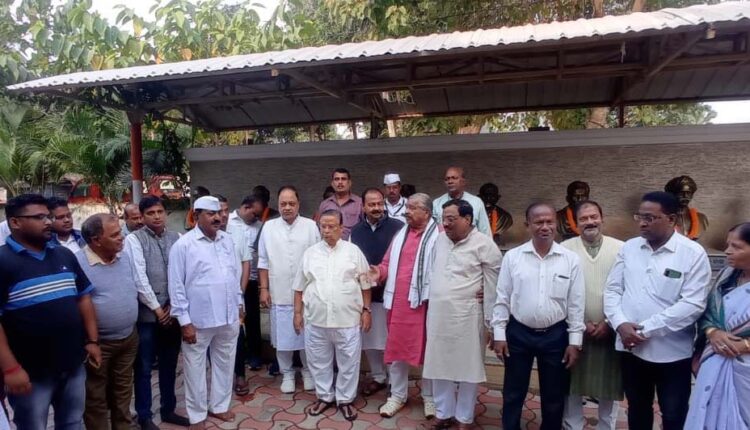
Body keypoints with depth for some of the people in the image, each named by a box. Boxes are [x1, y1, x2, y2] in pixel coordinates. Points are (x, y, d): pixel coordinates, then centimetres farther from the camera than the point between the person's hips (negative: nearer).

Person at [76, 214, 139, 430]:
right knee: (96, 399, 14)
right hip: (98, 344, -5)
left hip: (129, 338, 6)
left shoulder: (125, 257, 1)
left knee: (123, 392, 21)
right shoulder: (77, 263, -19)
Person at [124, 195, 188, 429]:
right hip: (147, 313, -3)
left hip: (172, 312, 4)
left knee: (169, 365, 16)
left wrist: (173, 306, -4)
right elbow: (139, 278, -11)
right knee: (144, 368, 9)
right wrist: (157, 308, -10)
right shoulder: (134, 239, -6)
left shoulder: (176, 238, 4)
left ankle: (168, 410, 32)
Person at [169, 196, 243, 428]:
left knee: (224, 364, 18)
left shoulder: (227, 240, 5)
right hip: (198, 320, -5)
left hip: (229, 317, 5)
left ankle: (219, 405, 37)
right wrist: (184, 321, -12)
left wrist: (239, 304, 12)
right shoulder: (183, 245, -11)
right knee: (196, 369, 11)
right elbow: (177, 286, -11)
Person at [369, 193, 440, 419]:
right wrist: (380, 272, -6)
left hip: (424, 302, -5)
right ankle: (397, 395, 30)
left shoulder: (438, 235, -8)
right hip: (398, 301, 6)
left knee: (426, 350, 10)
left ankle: (429, 396, 29)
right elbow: (388, 262, 14)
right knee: (396, 348, 13)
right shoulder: (401, 234, 12)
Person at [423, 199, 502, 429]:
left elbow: (492, 286, -8)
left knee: (467, 368, 9)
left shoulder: (484, 244, -11)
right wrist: (432, 304, 15)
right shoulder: (440, 239, 6)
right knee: (439, 366, 14)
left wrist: (490, 322, -6)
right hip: (437, 314, 5)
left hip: (466, 316, -5)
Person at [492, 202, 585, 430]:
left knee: (553, 397, 16)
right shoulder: (512, 256, -5)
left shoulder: (571, 259, -5)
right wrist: (499, 334, -3)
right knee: (513, 395, 13)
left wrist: (575, 342, -1)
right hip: (518, 333, 0)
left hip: (555, 335, 0)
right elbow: (502, 299, -1)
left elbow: (576, 304, -1)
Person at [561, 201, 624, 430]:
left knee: (610, 385, 13)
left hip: (610, 331, 1)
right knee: (572, 386, 10)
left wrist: (610, 322, -8)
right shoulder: (565, 249, -4)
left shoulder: (620, 248, -2)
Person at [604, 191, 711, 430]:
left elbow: (693, 304, -16)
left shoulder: (693, 253, -10)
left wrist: (646, 330, -18)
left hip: (672, 353, -4)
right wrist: (620, 323, -12)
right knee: (637, 410, 20)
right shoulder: (629, 248, 3)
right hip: (631, 348, 4)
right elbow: (612, 290, 4)